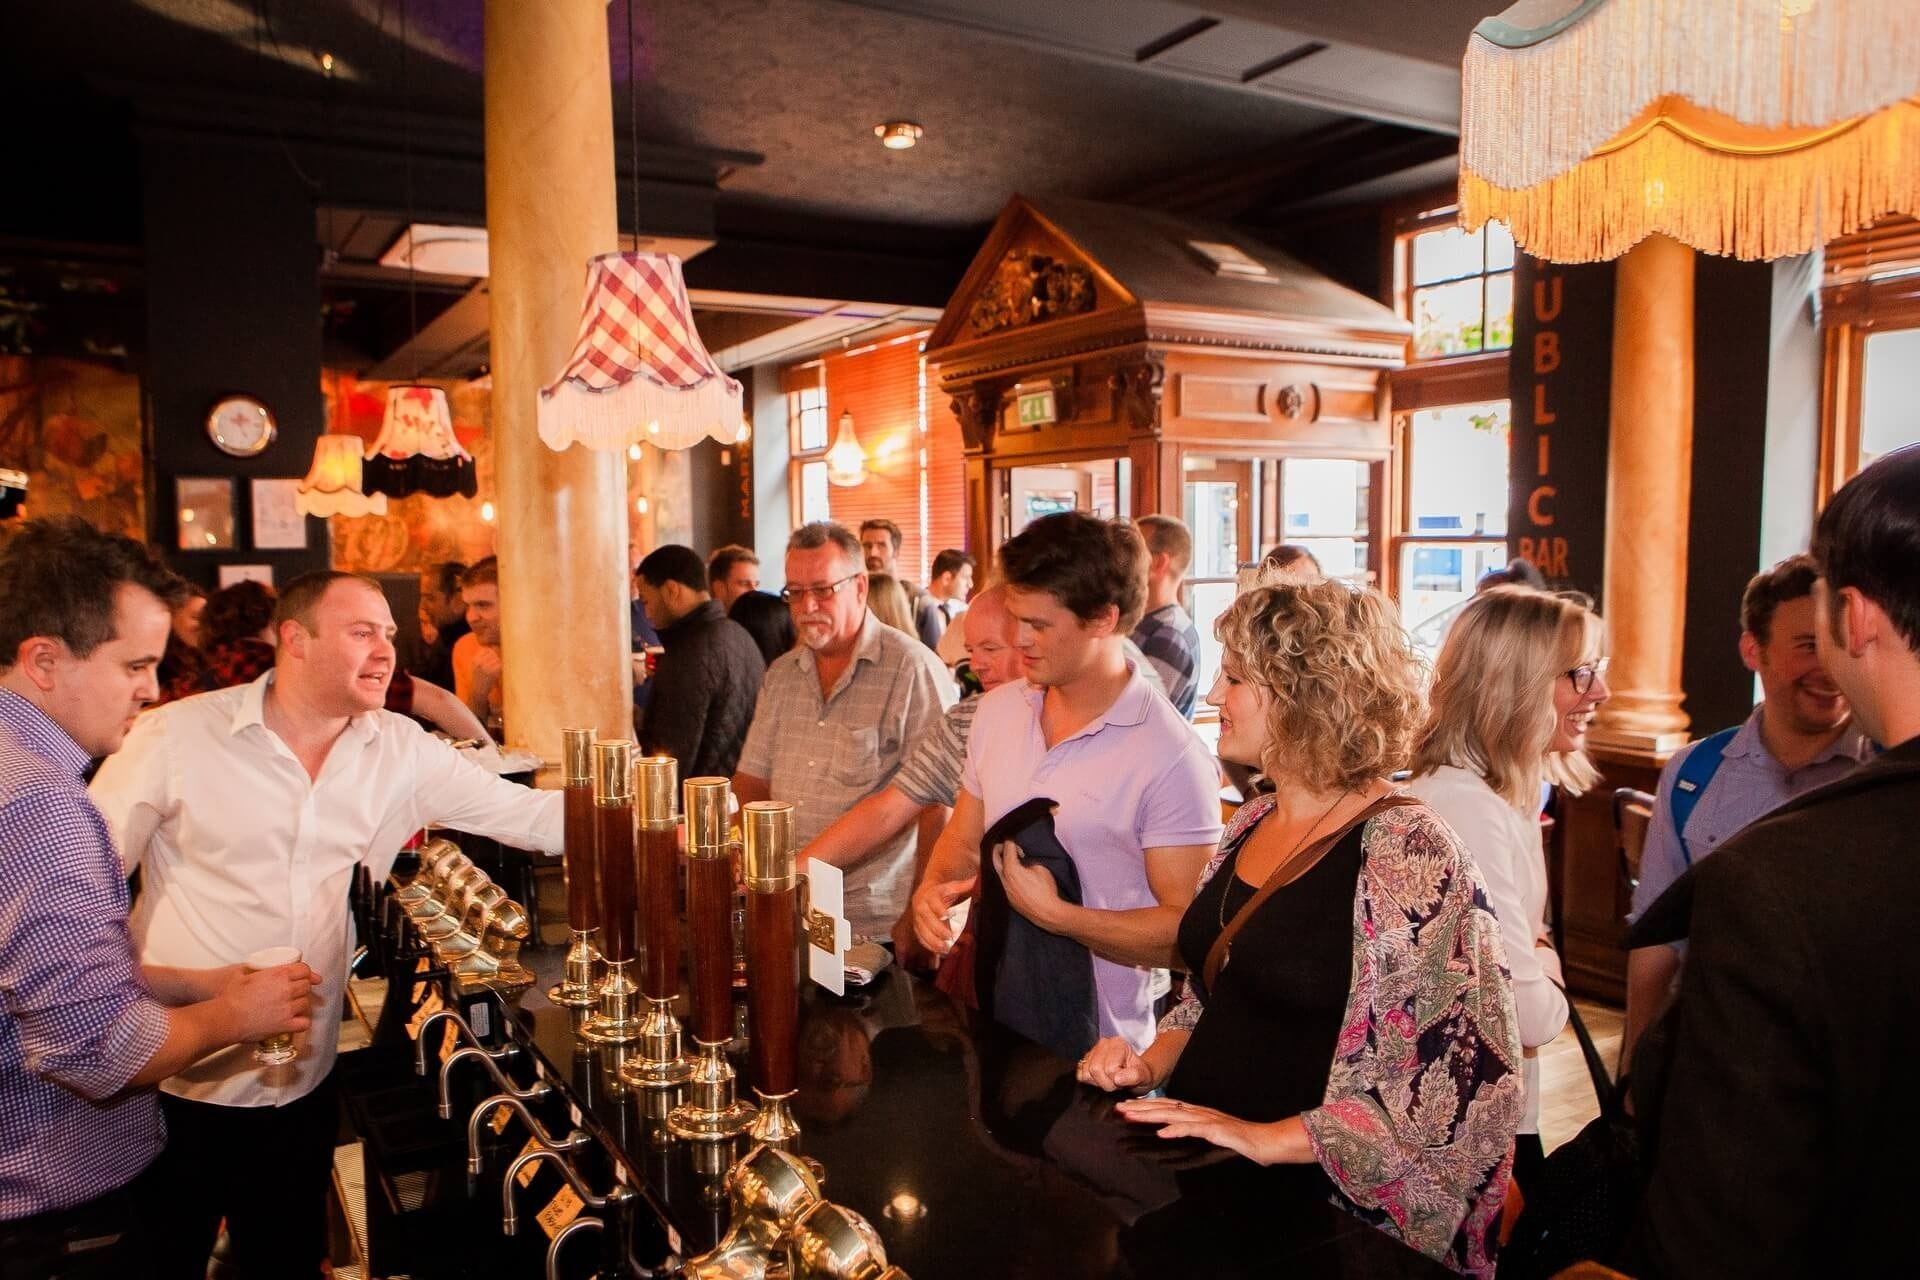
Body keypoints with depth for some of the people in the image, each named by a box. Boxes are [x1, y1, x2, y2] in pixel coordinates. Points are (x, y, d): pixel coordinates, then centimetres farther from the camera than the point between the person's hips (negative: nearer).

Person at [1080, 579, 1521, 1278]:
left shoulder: (1406, 854, -20)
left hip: (1307, 1219, -6)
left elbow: (1467, 1092, -21)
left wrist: (1268, 1138, -23)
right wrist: (1152, 1063, -1)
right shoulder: (1252, 823, 3)